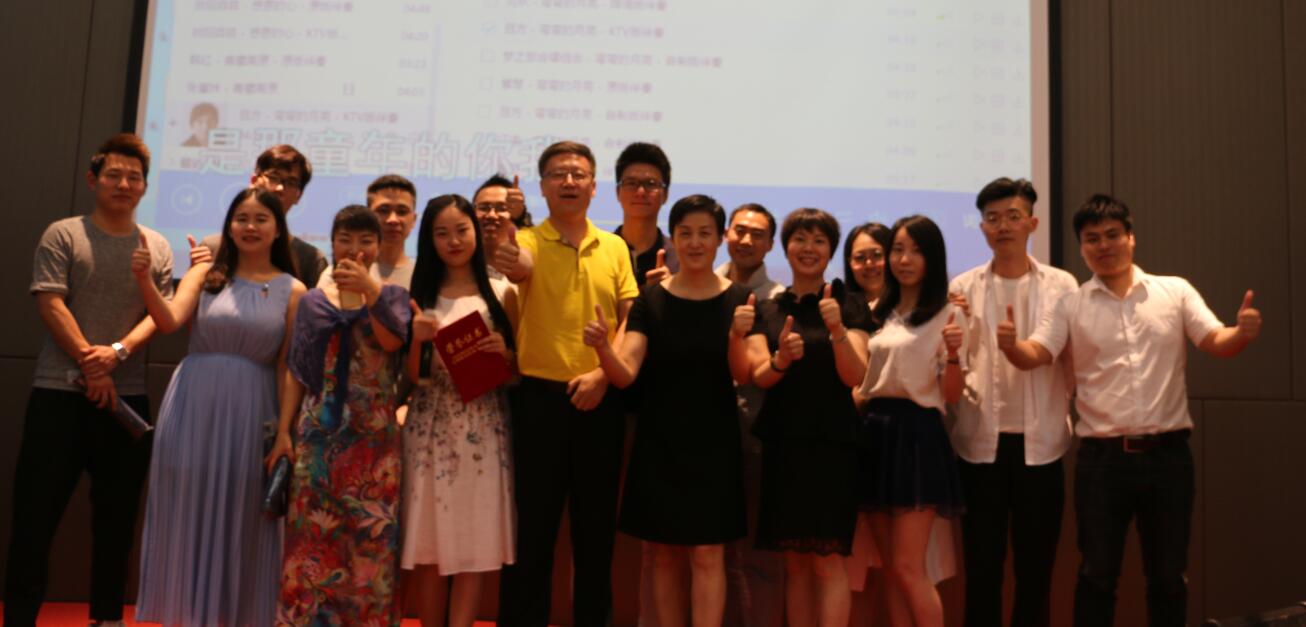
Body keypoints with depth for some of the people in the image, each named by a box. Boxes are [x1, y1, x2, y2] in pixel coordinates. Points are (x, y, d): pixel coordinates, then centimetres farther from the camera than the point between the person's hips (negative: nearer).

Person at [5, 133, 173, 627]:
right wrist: (89, 366, -14)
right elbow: (50, 305, -7)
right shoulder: (62, 234, 2)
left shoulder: (158, 247, 10)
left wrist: (117, 353, -16)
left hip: (128, 396, 3)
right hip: (59, 392, -3)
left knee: (117, 513, 9)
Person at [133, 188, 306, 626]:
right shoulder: (206, 274, 4)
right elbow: (169, 321, -11)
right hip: (192, 407, 1)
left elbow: (288, 366, 0)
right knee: (187, 515, 7)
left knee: (239, 521, 7)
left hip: (250, 412, -1)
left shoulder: (292, 290, 2)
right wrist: (144, 280, -27)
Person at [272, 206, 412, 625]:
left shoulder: (392, 297, 7)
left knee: (371, 537, 0)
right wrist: (283, 432, 1)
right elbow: (296, 372, 8)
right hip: (318, 433, 1)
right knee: (313, 535, 2)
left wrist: (369, 290, -22)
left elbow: (392, 340, -13)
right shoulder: (312, 301, 10)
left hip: (374, 436, -1)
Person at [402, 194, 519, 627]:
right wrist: (417, 340, -14)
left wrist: (503, 351, -10)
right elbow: (410, 377, 3)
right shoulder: (419, 295, 7)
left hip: (482, 430, 0)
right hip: (429, 429, 1)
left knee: (473, 545, 1)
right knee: (427, 543, 4)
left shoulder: (502, 293, 5)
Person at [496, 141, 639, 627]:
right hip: (540, 397, -3)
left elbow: (630, 319, 6)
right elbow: (516, 270, -25)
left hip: (601, 401, 3)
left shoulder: (615, 248, 9)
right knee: (533, 524, 4)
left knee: (597, 524, 11)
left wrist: (603, 372, -8)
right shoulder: (530, 241, 0)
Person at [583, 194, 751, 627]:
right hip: (658, 442, 1)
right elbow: (625, 374, -10)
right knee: (663, 554, 9)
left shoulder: (739, 299, -1)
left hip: (713, 443, -1)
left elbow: (743, 375, -8)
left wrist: (737, 336, -29)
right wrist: (602, 347, -31)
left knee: (707, 554, -2)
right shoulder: (651, 299, 0)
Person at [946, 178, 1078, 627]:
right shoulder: (963, 287, 3)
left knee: (1036, 568, 10)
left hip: (1040, 443, 0)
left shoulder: (1062, 286, 3)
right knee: (982, 569, 7)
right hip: (981, 443, 0)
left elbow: (1076, 361, 2)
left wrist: (1079, 422, -9)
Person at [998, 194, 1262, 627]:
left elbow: (1217, 343, -2)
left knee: (1168, 575, 12)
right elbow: (1034, 355, -7)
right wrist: (1010, 344, -30)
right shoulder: (1071, 305, 3)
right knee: (1097, 575, 7)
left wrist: (1244, 333, -25)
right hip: (1102, 458, -1)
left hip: (1167, 454, 1)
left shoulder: (1176, 291, 5)